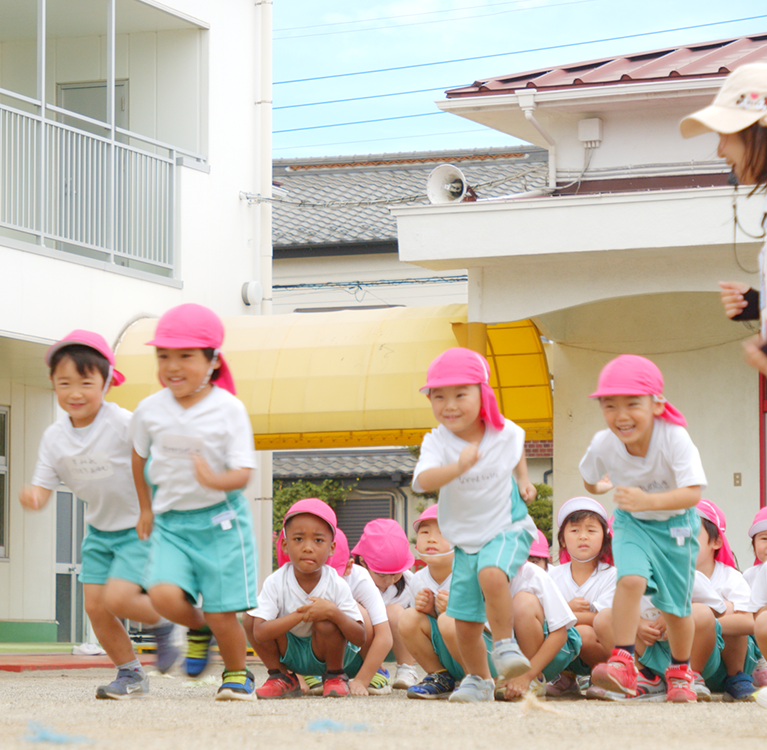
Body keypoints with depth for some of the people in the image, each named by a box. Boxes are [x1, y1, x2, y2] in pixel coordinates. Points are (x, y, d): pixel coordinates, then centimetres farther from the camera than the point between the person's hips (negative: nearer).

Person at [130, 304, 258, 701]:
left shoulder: (229, 410, -11)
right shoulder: (150, 409, -1)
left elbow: (242, 473, -16)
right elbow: (139, 456, 19)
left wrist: (214, 480, -37)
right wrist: (146, 508, 22)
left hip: (220, 520, -3)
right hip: (170, 521, 3)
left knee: (223, 613, -3)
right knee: (164, 596, -20)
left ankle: (237, 674, 25)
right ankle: (197, 627, 14)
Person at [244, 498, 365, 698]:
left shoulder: (336, 585, -20)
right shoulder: (276, 583, -19)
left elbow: (360, 639, -23)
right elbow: (259, 633, -30)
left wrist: (334, 612, -40)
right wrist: (300, 615, -38)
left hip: (324, 653, -2)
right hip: (291, 654, 2)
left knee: (326, 624, -32)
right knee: (250, 618, -19)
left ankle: (335, 676, -3)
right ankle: (281, 677, 1)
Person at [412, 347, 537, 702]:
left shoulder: (505, 433, -10)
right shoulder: (436, 442, -16)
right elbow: (422, 481, -38)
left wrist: (523, 479, 5)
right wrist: (458, 467, -53)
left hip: (507, 529, -2)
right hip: (465, 539, 2)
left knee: (492, 574, -35)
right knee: (465, 623, 6)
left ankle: (505, 643, -15)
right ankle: (479, 680, 31)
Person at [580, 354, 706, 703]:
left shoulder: (675, 439, -32)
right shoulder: (603, 445, -22)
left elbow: (692, 493, -40)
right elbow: (589, 479, 3)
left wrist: (648, 500, -51)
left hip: (676, 524, -1)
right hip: (632, 523, 1)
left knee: (677, 604, 9)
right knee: (631, 579, -27)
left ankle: (680, 673, 33)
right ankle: (622, 664, -24)